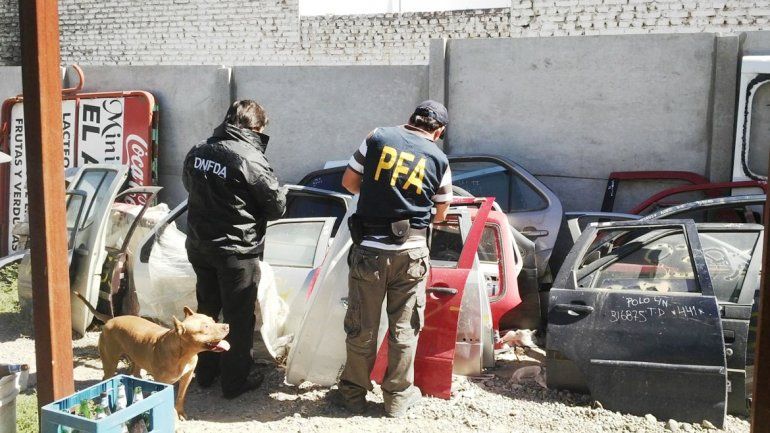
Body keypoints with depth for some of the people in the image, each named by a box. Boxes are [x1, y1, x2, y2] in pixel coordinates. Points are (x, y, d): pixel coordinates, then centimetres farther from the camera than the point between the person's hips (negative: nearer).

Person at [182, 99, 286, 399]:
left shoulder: (197, 152, 1)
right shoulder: (250, 159, -20)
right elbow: (277, 205, -13)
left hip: (199, 246, 7)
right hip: (237, 250, -6)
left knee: (206, 309, 21)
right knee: (239, 317, 8)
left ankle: (205, 372, 35)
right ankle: (235, 380, 17)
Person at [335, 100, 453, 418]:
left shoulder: (378, 137, 0)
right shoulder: (438, 159, 2)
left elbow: (348, 182, 5)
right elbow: (440, 214, 11)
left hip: (369, 248, 0)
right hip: (411, 251, 1)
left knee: (361, 326, 11)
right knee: (404, 327, 13)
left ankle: (353, 393, 24)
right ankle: (398, 397, 25)